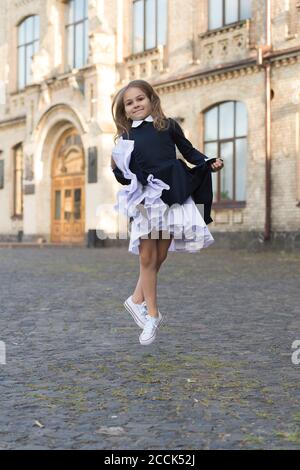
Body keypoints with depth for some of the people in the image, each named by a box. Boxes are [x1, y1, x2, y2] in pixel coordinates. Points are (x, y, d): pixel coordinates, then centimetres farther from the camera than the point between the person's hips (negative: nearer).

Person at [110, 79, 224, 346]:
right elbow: (125, 176, 11)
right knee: (147, 257, -1)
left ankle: (138, 300, 22)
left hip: (172, 196, 0)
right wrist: (117, 170, -9)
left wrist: (210, 163, -3)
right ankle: (152, 314, 10)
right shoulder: (126, 137, 8)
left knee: (160, 256, 3)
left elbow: (188, 151, 11)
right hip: (144, 199, 0)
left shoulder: (168, 126, 5)